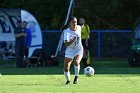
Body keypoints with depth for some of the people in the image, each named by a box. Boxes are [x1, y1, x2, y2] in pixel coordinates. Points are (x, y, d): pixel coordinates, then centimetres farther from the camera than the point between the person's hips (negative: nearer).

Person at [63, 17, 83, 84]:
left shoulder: (79, 28, -8)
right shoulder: (67, 32, -21)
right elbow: (67, 44, -34)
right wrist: (73, 39, -45)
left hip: (79, 50, 1)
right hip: (69, 51, -1)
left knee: (76, 62, -29)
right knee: (66, 68, -3)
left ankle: (76, 77, -5)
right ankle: (68, 80, 26)